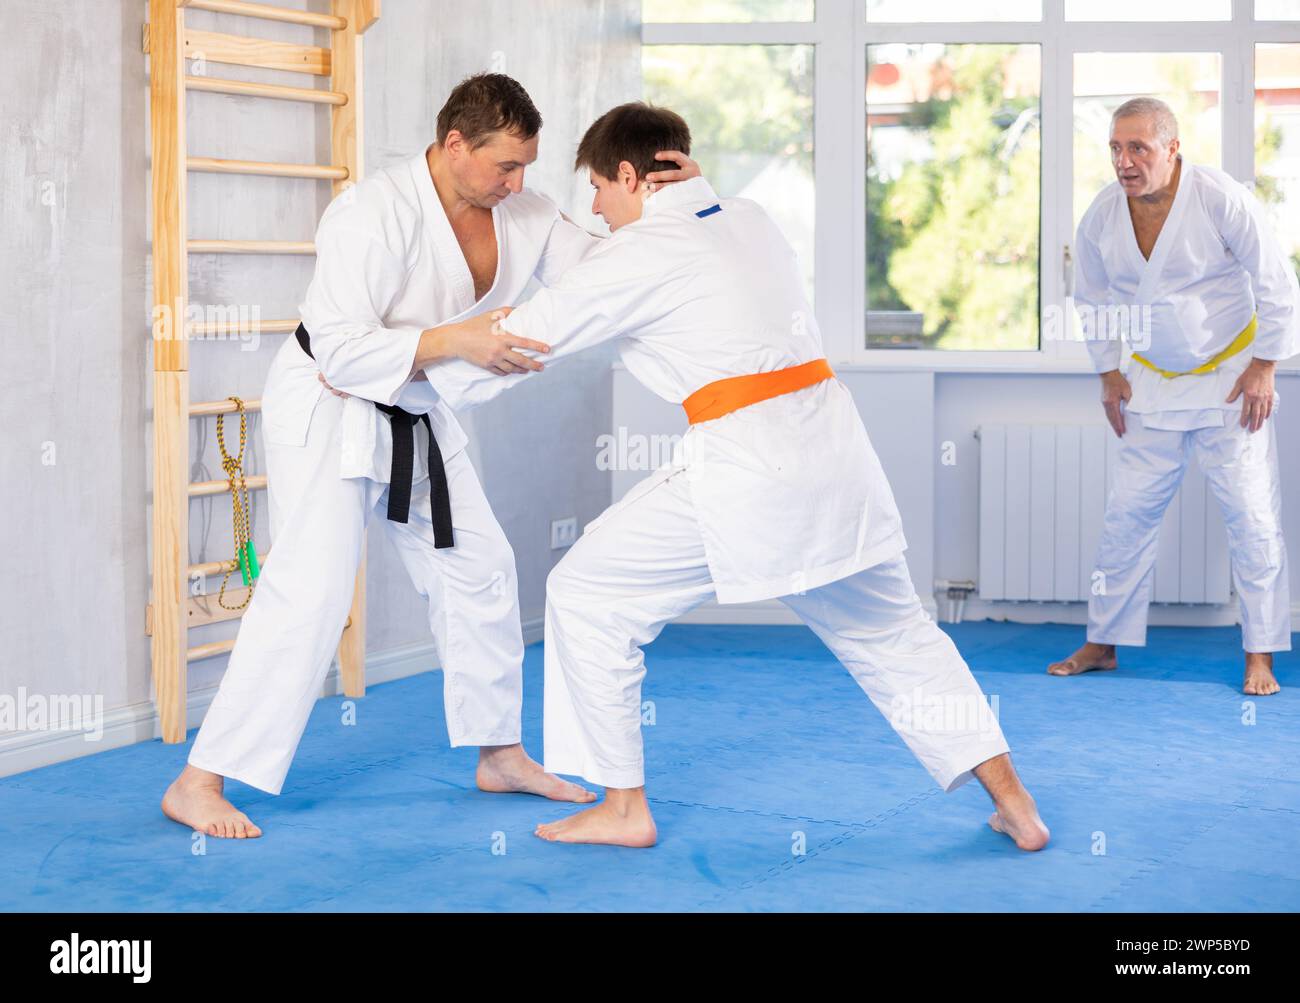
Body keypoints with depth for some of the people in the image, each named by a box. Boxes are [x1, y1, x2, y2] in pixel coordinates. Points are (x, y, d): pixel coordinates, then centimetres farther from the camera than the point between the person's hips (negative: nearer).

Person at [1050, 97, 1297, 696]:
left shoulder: (1222, 201, -20)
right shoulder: (1102, 215, -7)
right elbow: (1091, 298, 10)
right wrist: (1109, 373, 8)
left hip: (1231, 375, -4)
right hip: (1153, 381, 4)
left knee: (1251, 516, -3)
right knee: (1127, 514, 5)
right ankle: (1102, 643, 17)